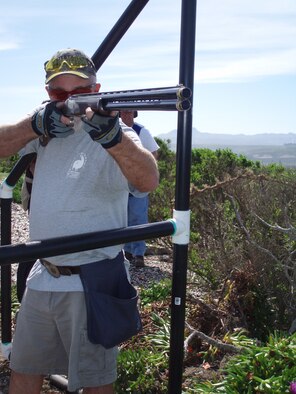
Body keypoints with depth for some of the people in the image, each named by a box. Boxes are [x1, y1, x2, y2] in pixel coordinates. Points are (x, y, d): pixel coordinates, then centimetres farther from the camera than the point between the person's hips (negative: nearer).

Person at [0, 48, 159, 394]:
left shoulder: (117, 136, -14)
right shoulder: (48, 128, 4)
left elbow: (148, 181, -32)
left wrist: (111, 135, -49)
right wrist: (36, 125, -19)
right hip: (43, 276, 6)